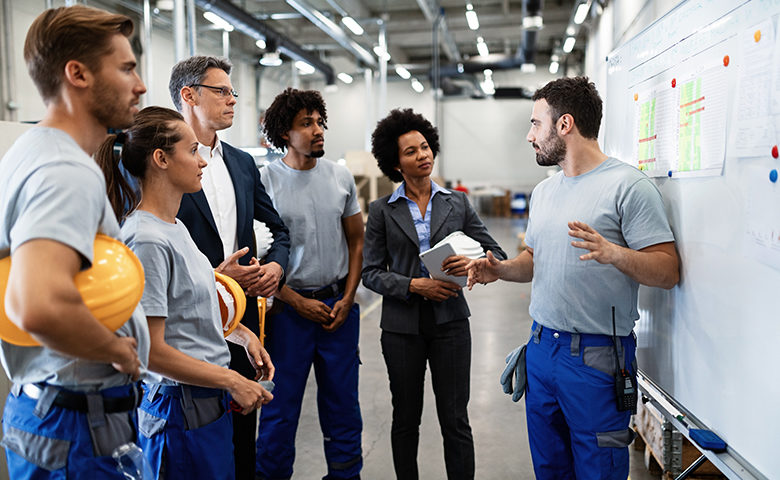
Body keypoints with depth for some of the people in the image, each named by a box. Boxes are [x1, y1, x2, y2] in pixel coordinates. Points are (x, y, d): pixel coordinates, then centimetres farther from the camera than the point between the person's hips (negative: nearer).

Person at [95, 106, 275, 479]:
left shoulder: (175, 227, 8)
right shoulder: (147, 240, -21)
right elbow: (151, 352, -22)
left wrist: (243, 334, 7)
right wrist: (232, 381, -15)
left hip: (209, 402, 9)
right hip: (181, 409, -9)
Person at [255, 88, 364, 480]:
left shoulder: (341, 177, 4)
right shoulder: (265, 181, -7)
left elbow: (356, 241, 10)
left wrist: (347, 299, 0)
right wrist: (299, 302, -9)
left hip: (339, 304, 4)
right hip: (289, 306, -3)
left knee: (342, 400, 13)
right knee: (281, 403, 7)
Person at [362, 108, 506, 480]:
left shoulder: (457, 203, 4)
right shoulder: (382, 210, 1)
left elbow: (496, 254, 5)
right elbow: (370, 271, -2)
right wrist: (414, 286, -16)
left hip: (450, 321, 0)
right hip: (402, 325, 0)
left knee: (455, 420, 5)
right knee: (405, 420, 14)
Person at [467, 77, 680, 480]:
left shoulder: (627, 185, -12)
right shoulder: (544, 190, 12)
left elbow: (667, 271, -15)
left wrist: (613, 253, -32)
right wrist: (500, 269, 1)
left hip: (596, 356, -7)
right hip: (541, 347, 7)